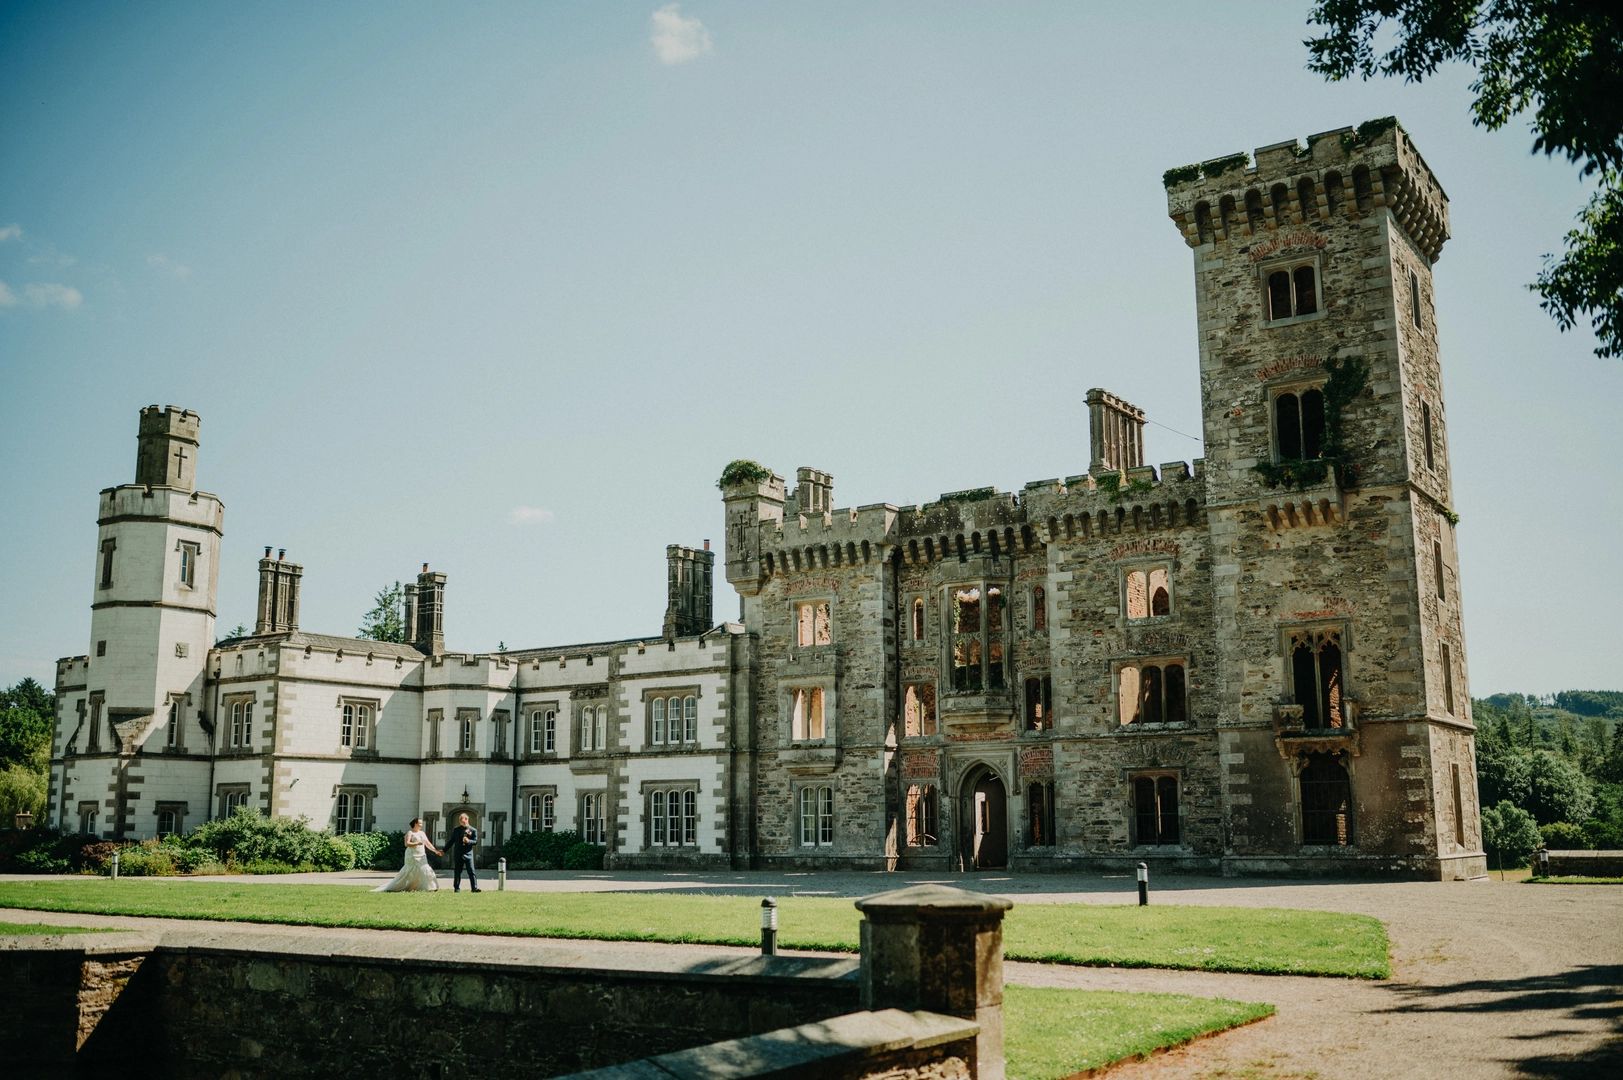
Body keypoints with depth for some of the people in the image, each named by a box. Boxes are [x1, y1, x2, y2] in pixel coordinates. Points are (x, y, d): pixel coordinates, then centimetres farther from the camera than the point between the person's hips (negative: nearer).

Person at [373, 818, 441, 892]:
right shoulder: (410, 832, -5)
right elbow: (407, 844, -18)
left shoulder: (422, 833, 15)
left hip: (421, 857, 7)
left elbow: (428, 843, 12)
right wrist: (417, 843, -28)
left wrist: (435, 850, 1)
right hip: (412, 856, -7)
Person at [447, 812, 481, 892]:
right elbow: (451, 841, 16)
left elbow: (475, 841, 0)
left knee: (471, 871, -7)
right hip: (458, 854, 2)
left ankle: (474, 887, -8)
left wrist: (469, 841, -20)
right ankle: (456, 888, 12)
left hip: (468, 853, -2)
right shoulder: (456, 830, 10)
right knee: (457, 872, 5)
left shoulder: (473, 830, 4)